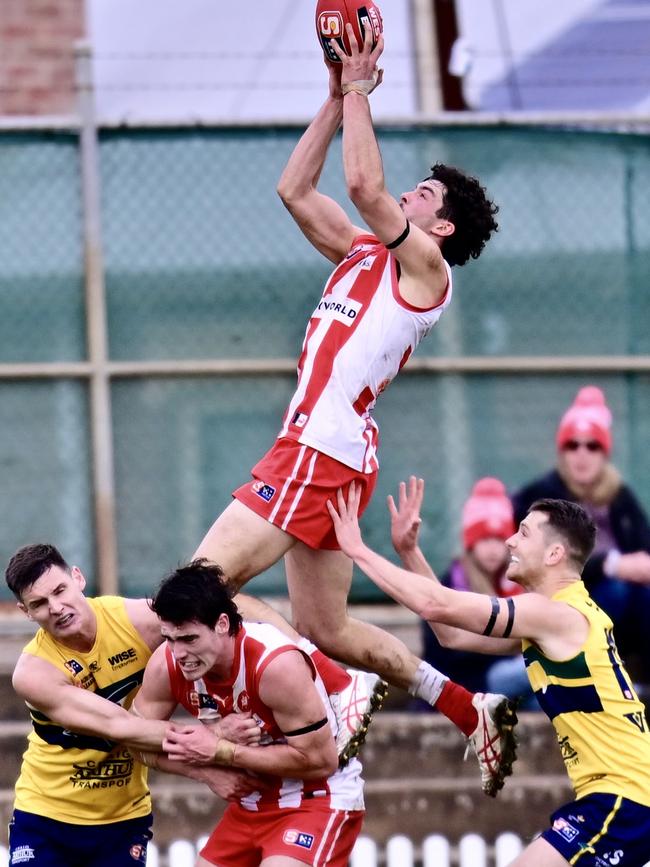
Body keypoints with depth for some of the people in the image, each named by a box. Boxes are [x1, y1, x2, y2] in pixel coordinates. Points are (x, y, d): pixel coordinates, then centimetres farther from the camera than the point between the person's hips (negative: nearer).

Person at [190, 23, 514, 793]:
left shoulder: (425, 265, -2)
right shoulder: (364, 257, 22)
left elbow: (365, 185, -14)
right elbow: (295, 190, 24)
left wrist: (359, 90, -3)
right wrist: (337, 97, 20)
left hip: (323, 451, -9)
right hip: (316, 450, 9)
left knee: (203, 581, -19)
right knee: (325, 629, 13)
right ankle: (467, 708, 19)